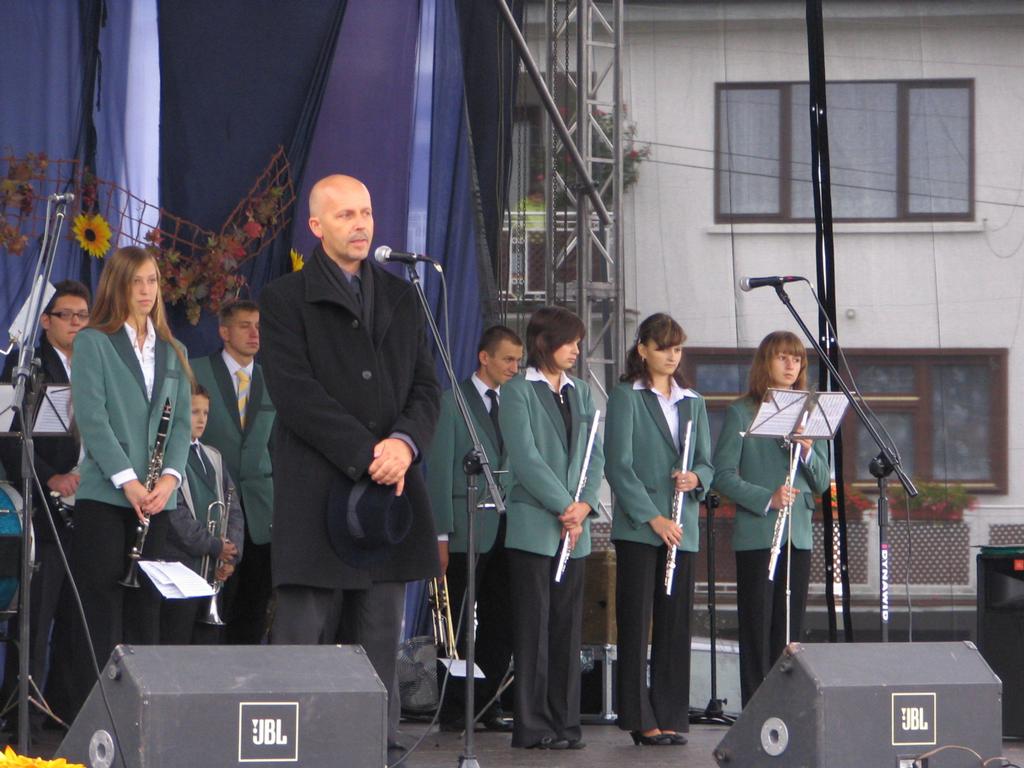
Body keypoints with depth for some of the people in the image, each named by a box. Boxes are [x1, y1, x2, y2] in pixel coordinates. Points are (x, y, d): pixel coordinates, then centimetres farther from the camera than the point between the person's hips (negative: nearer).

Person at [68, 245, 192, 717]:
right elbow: (92, 417, -8)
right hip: (103, 496, -5)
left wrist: (170, 476, -6)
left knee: (145, 603, 5)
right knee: (100, 604, -6)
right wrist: (127, 479, -15)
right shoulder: (93, 342, 0)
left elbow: (182, 420, 11)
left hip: (155, 497, 5)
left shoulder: (170, 352, 16)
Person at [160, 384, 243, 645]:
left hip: (214, 573, 7)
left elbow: (233, 509, 14)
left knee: (208, 642, 8)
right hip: (179, 571, -7)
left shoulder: (213, 458, 18)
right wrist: (215, 546, -12)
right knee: (174, 648, -6)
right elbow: (174, 515, -14)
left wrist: (231, 555, 0)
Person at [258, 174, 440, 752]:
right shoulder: (286, 300, 1)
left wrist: (406, 443, -9)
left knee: (381, 639, 6)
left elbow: (426, 386, 12)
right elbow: (297, 395, -9)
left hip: (392, 484, 5)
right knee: (301, 636, -6)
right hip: (317, 489, -4)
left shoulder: (402, 297, 17)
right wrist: (367, 455, -15)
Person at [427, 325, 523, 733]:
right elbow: (439, 471, -5)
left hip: (504, 529, 5)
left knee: (500, 623, 5)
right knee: (459, 624, -1)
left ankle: (487, 704, 13)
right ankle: (454, 710, 6)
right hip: (466, 529, -5)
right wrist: (442, 534, -10)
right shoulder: (452, 402, -2)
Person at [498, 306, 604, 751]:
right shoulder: (517, 392, -4)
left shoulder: (580, 392, 15)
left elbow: (594, 455, 11)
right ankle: (532, 725, -1)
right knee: (534, 627, -3)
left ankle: (565, 722, 11)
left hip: (574, 529, 6)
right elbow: (526, 459, -12)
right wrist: (565, 506, -15)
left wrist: (585, 505, -6)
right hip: (533, 526, -6)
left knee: (568, 627, 7)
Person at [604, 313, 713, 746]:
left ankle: (670, 716, 9)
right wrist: (652, 518, -14)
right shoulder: (626, 397, -1)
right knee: (636, 622, -3)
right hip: (637, 527, -5)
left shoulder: (692, 403, 16)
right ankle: (640, 717, 0)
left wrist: (696, 478, -8)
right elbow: (618, 465, -8)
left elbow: (706, 464, 17)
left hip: (682, 528, 5)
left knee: (676, 622, 5)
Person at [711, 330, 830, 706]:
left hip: (798, 534, 4)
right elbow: (723, 474, -7)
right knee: (757, 629, -2)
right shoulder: (741, 413, -1)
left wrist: (807, 450, -10)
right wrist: (767, 499, -18)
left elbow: (822, 482, 10)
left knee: (790, 629, 6)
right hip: (756, 534, -4)